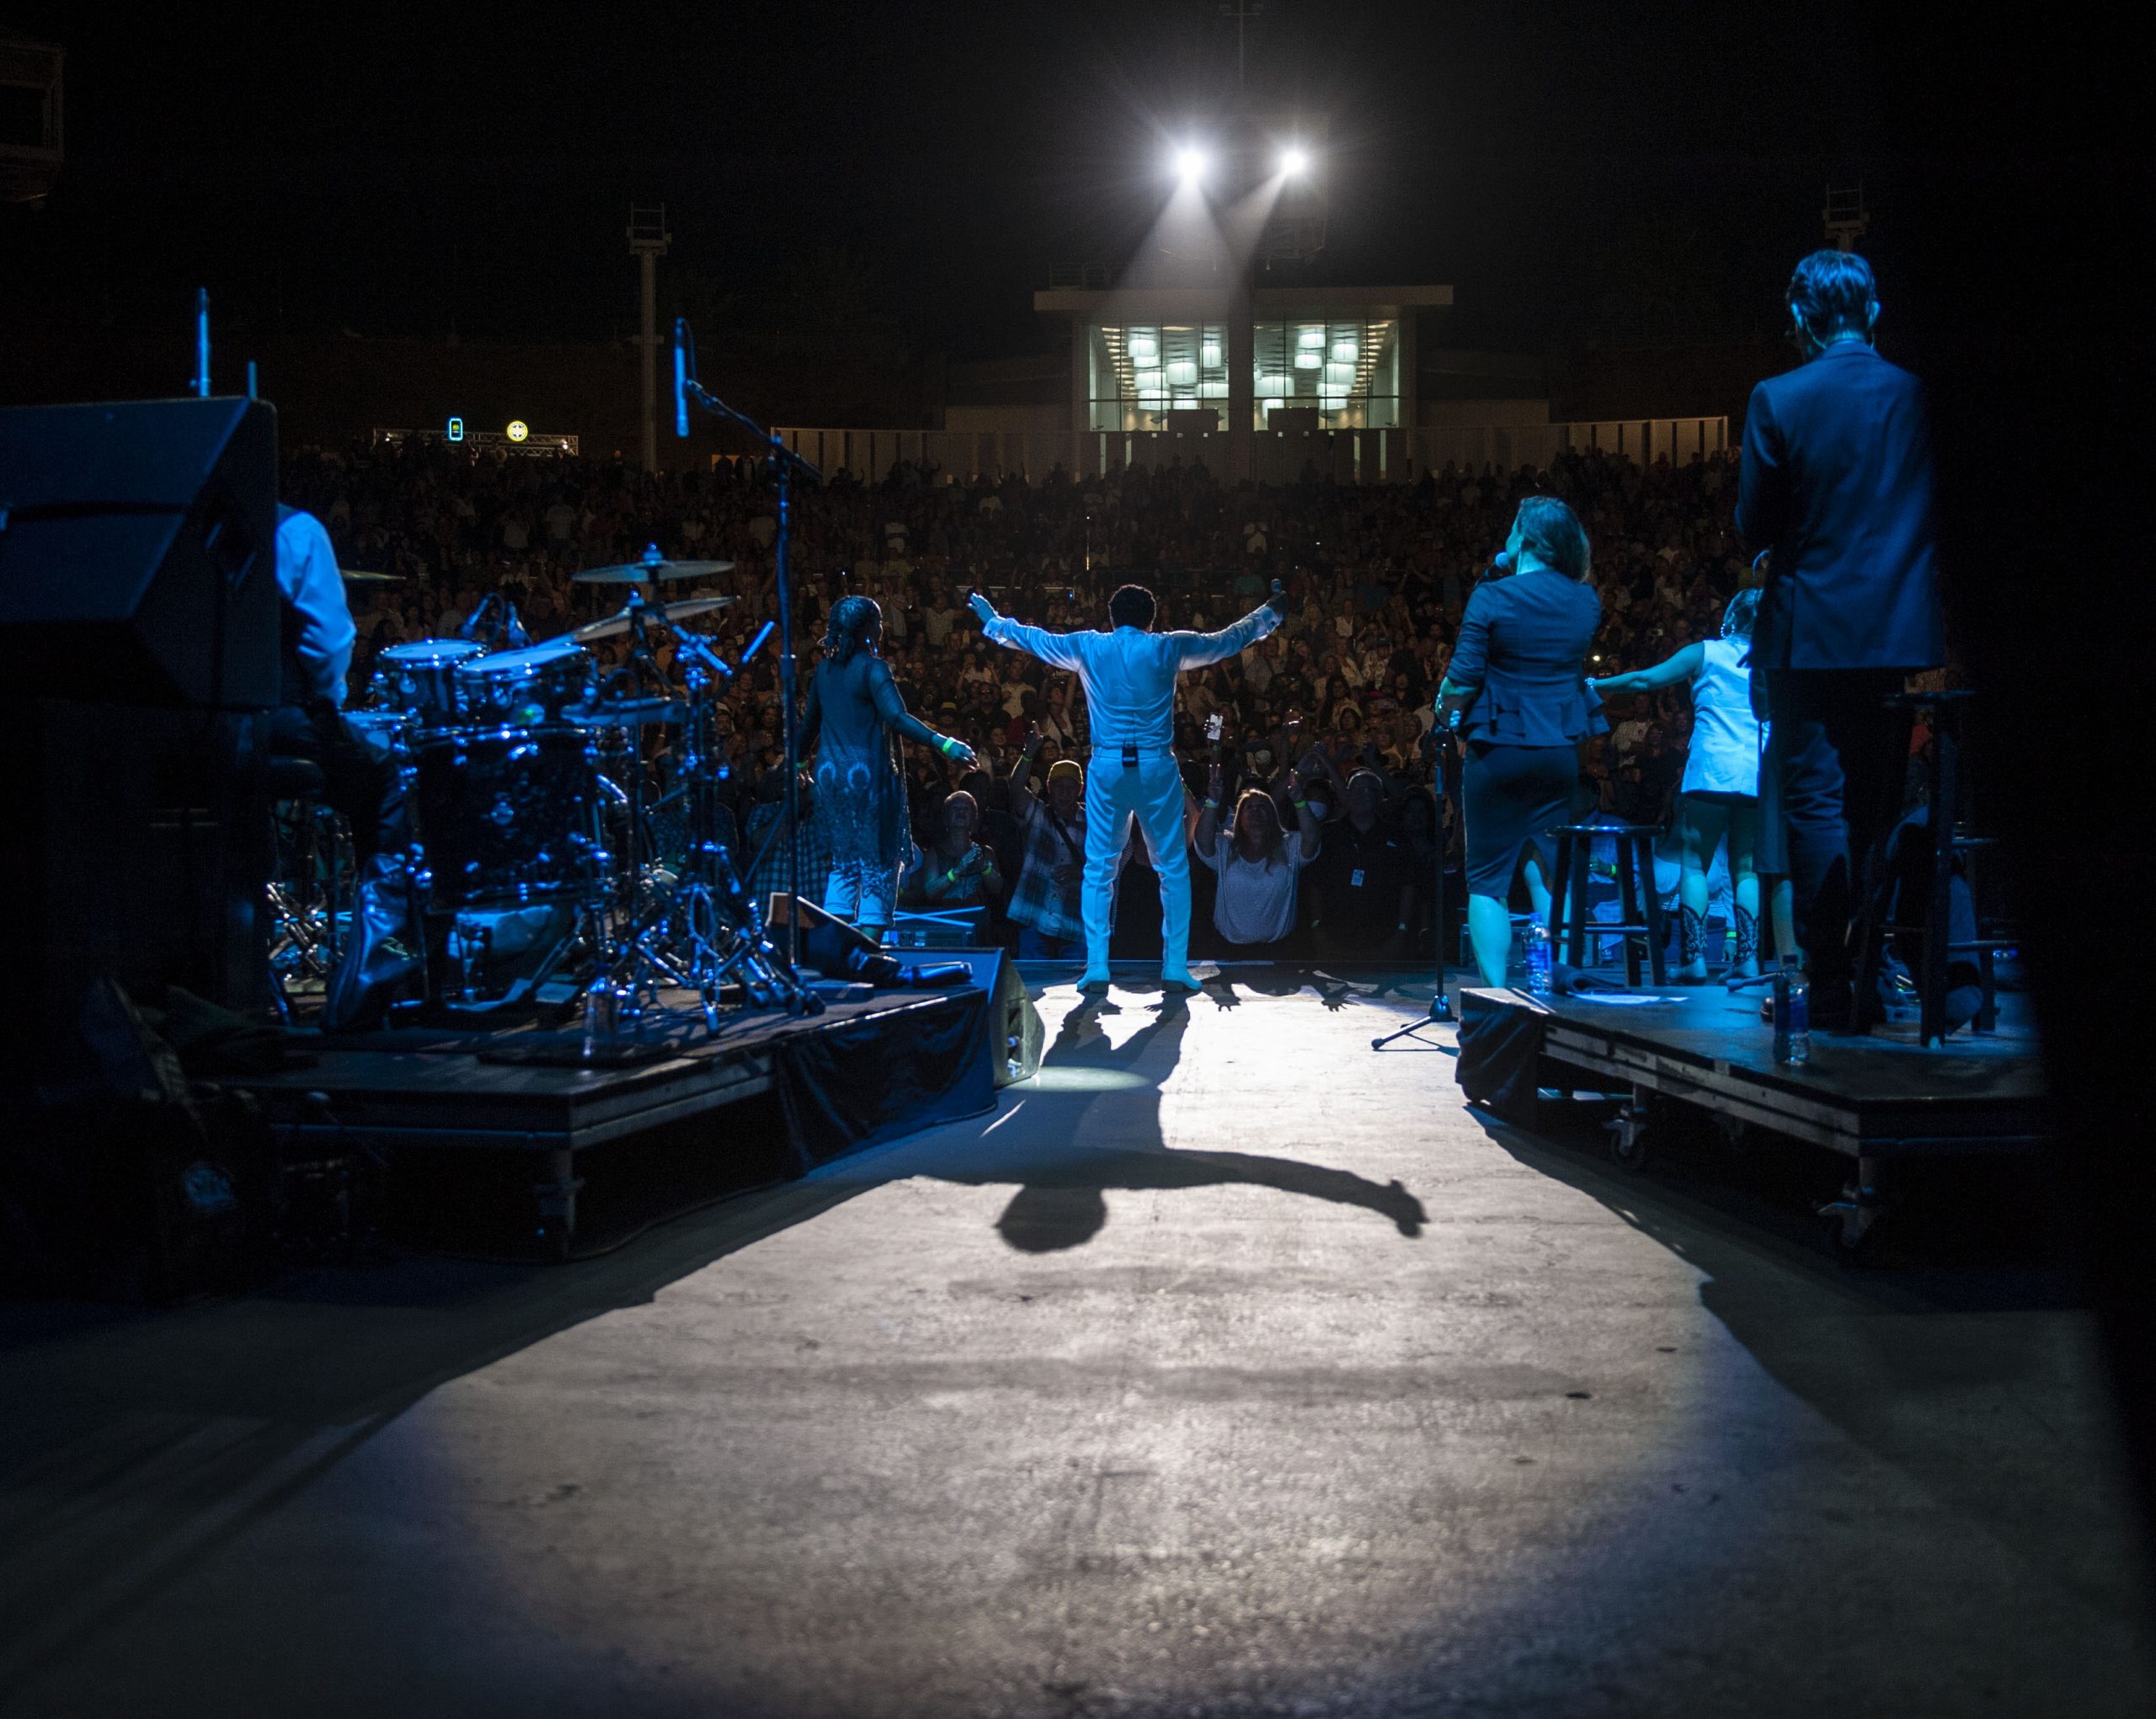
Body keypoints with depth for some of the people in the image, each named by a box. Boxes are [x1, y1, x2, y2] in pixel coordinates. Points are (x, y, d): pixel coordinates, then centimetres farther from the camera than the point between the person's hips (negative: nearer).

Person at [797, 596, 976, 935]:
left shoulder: (824, 669, 10)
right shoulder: (872, 667, -11)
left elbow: (810, 722, 18)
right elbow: (897, 718, -24)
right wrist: (944, 744, -31)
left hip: (829, 774, 7)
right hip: (868, 773, -7)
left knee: (844, 862, 14)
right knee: (878, 863, 1)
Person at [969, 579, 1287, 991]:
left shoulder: (1088, 647, 5)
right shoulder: (1168, 647, 2)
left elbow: (1034, 639, 20)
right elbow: (1230, 640, 16)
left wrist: (992, 620, 38)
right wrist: (1270, 613, 33)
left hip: (1107, 767, 1)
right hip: (1157, 766, -1)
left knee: (1099, 868, 7)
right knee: (1173, 867, 7)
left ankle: (1097, 965, 1)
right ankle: (1175, 965, 4)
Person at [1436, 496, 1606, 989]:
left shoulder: (1492, 597, -11)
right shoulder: (1585, 601, 4)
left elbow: (1463, 679, -14)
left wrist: (1445, 711, 9)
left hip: (1499, 751, -5)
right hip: (1561, 751, 5)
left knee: (1488, 880, 2)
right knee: (1548, 874, 13)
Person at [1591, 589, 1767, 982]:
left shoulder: (1705, 653, 5)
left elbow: (1647, 679, 3)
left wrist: (1597, 685, 14)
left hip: (1711, 772, -3)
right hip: (1758, 779, 3)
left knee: (1694, 865, -1)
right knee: (1745, 869, 8)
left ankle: (1695, 957, -10)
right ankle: (1747, 959, -1)